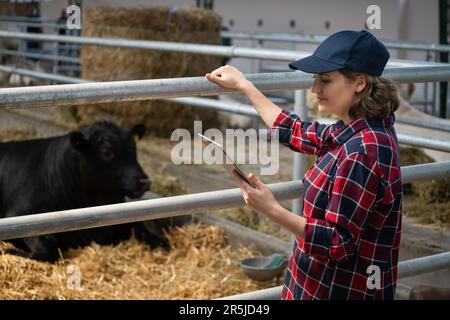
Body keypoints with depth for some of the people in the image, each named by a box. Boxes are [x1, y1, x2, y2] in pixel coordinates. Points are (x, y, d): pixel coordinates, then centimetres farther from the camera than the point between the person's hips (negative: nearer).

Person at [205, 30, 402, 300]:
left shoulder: (363, 152, -27)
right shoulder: (355, 131, 1)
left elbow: (337, 242, -26)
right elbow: (298, 132, 17)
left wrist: (272, 210, -28)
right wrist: (243, 85, 21)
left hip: (344, 290, -9)